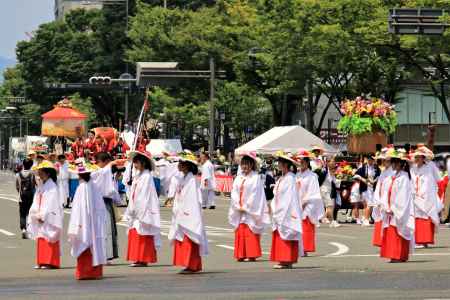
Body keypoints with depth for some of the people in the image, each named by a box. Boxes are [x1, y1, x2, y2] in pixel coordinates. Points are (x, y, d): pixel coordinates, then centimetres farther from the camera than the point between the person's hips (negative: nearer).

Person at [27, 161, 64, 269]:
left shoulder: (52, 187, -11)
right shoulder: (41, 186, 14)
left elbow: (51, 203, -17)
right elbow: (36, 203, 14)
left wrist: (43, 216, -18)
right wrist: (35, 215, 3)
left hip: (49, 219, -8)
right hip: (41, 217, 8)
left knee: (49, 240, -7)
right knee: (41, 240, 8)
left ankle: (50, 262, -6)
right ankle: (41, 262, 12)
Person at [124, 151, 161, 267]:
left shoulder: (147, 177, -10)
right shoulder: (137, 176, 15)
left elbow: (146, 196, -15)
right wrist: (130, 212, 15)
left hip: (144, 211, -9)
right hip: (136, 212, 9)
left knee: (142, 236, -7)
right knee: (133, 235, 7)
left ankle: (143, 259, -5)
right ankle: (137, 258, 10)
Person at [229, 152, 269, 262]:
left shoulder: (256, 178, -5)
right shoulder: (238, 178, 11)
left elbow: (255, 195, -10)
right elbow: (234, 194, 6)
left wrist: (246, 208, -11)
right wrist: (238, 207, -7)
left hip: (251, 211, -5)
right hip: (239, 211, 5)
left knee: (251, 234, -6)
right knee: (240, 233, 4)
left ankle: (252, 255, -3)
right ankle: (241, 255, 8)